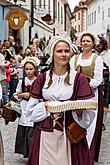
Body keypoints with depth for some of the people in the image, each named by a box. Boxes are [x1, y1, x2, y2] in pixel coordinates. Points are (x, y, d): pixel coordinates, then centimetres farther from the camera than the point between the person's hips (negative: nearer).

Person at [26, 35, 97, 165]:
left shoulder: (78, 79, -1)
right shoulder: (42, 78, 4)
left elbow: (88, 111, -4)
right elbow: (31, 110, 4)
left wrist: (78, 109, -23)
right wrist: (46, 105, -12)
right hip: (45, 134, 1)